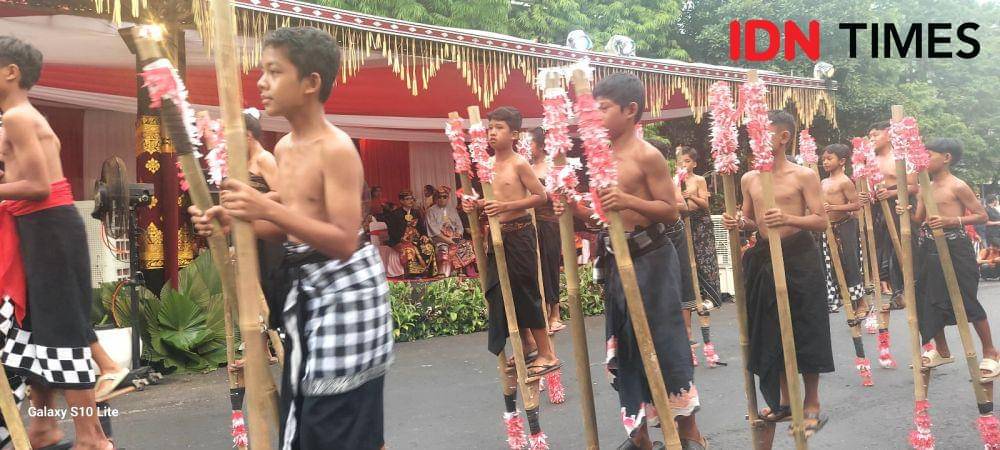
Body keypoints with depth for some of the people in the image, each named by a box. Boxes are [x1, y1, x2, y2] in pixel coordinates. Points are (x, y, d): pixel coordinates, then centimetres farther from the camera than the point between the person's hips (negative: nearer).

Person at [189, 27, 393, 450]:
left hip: (343, 289, -9)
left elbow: (344, 241, -25)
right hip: (303, 287, 9)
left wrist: (269, 209, -30)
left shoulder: (336, 148, -20)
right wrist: (234, 221, 0)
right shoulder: (283, 148, 8)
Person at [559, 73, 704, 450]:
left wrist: (629, 200, -27)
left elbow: (671, 210, -14)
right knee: (623, 346, 11)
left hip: (651, 259, -8)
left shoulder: (647, 155, -12)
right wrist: (575, 208, -3)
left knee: (664, 343, -2)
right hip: (616, 260, 8)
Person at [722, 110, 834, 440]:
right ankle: (785, 401, 26)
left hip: (798, 258, -5)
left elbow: (822, 221, -10)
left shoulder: (804, 175, -7)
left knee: (804, 332, 0)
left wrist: (788, 219, -26)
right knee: (770, 333, 11)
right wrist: (739, 223, -6)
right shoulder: (749, 178, 8)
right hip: (764, 260, 6)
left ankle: (812, 406, 14)